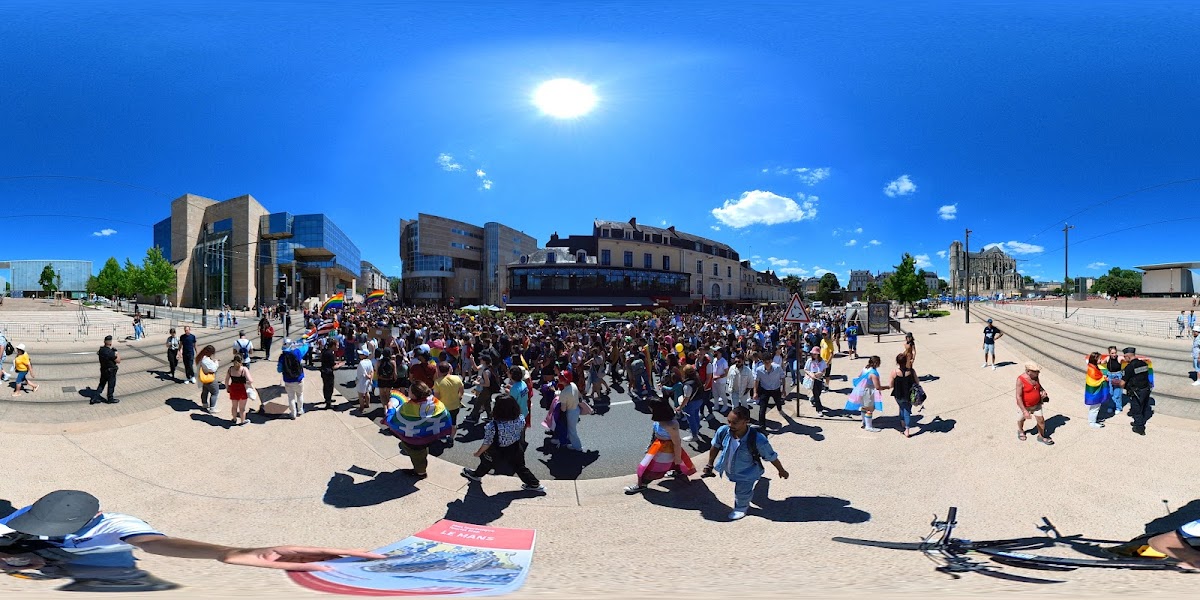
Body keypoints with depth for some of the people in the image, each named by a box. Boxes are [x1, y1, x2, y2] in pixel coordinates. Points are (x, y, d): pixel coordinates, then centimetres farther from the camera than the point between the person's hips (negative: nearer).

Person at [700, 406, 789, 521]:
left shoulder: (758, 439, -39)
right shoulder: (723, 431, -29)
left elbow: (771, 457, -20)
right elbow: (715, 447, -7)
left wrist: (781, 471, -3)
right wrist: (710, 465, 4)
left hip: (746, 474, -4)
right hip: (729, 470, 5)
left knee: (742, 493, 14)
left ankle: (741, 508, 50)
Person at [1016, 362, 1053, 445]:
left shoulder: (1035, 377, -9)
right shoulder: (1020, 380, -29)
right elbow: (1018, 397, -27)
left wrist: (1042, 391, -8)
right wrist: (1024, 411, -29)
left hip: (1036, 404, 5)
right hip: (1024, 406, -5)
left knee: (1041, 420, 5)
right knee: (1021, 420, 19)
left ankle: (1041, 436, 28)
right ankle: (1020, 431, 48)